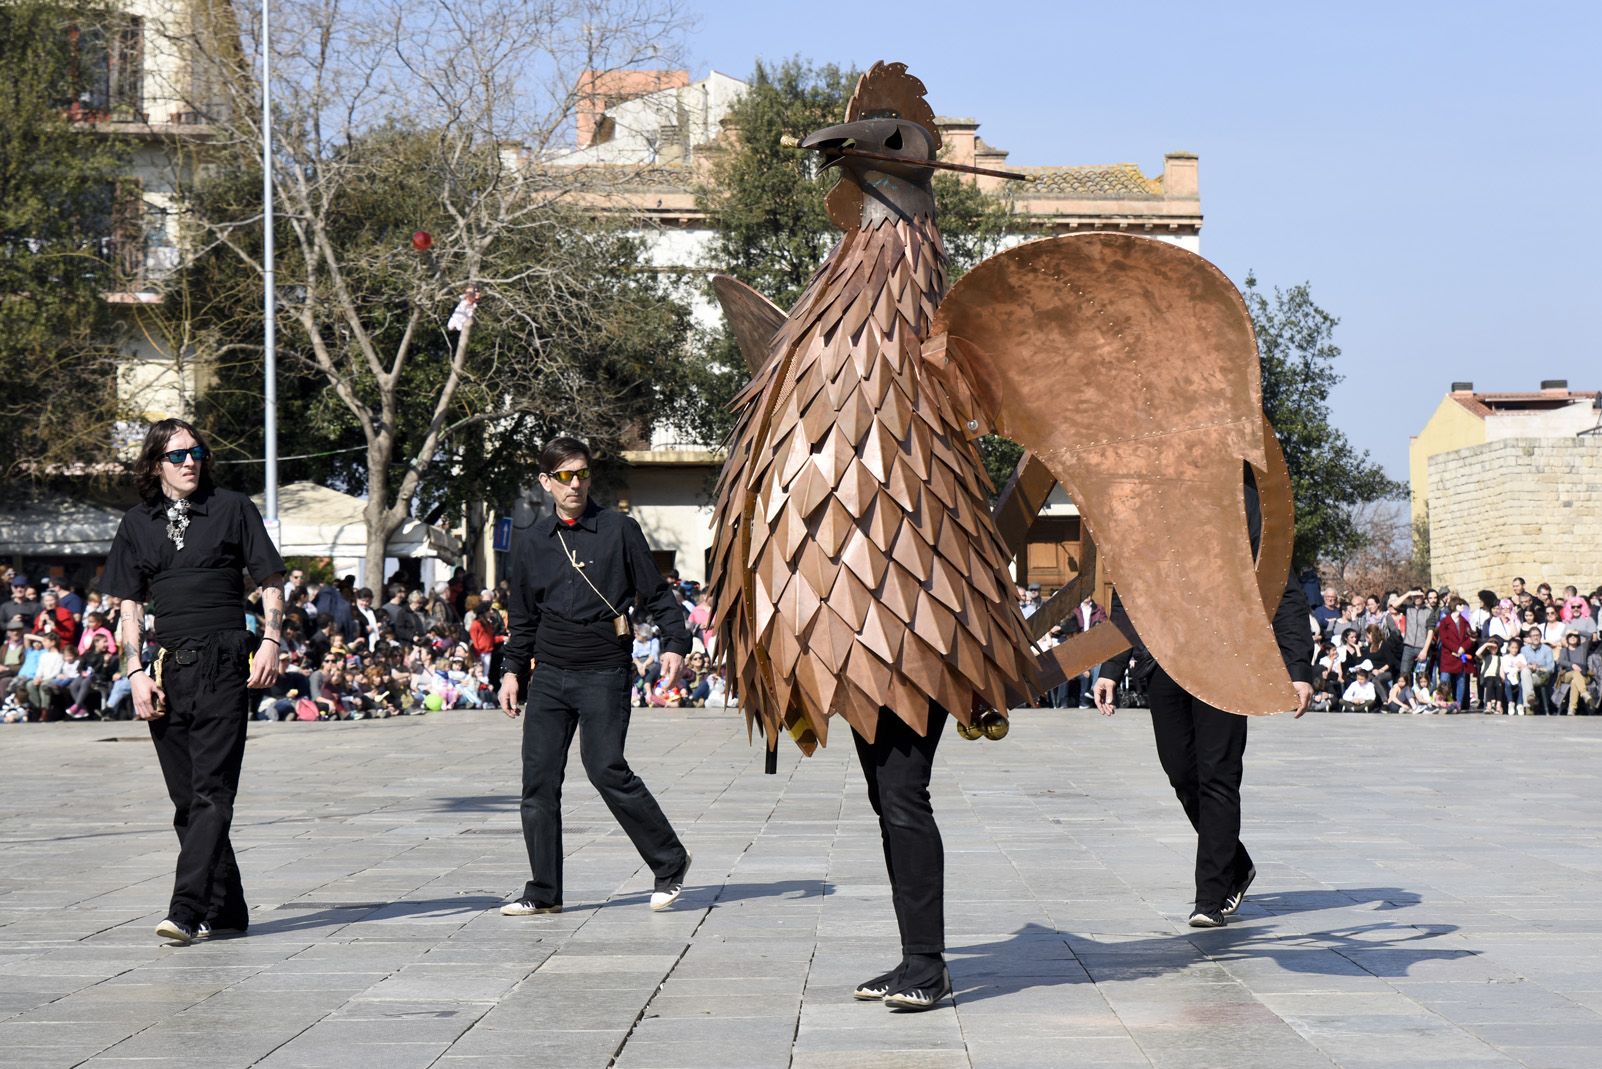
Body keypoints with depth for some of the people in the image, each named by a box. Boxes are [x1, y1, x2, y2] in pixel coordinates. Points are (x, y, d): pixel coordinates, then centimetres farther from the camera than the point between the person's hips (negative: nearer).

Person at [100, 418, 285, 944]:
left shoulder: (232, 508, 5)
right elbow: (130, 604, 13)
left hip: (224, 664, -4)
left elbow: (271, 581, 6)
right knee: (186, 798, 7)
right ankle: (225, 909, 17)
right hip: (167, 669, 4)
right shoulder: (137, 523, 13)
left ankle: (187, 910, -17)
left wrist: (271, 642, -7)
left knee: (211, 791, -12)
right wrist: (135, 671, 2)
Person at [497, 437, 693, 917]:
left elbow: (657, 592, 4)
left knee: (607, 769, -14)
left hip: (604, 674, -4)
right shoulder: (530, 541, 12)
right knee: (539, 778, 0)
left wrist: (674, 643, -9)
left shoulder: (618, 529, 2)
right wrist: (514, 669, 11)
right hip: (549, 675, 4)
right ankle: (543, 892, 7)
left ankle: (670, 863, 4)